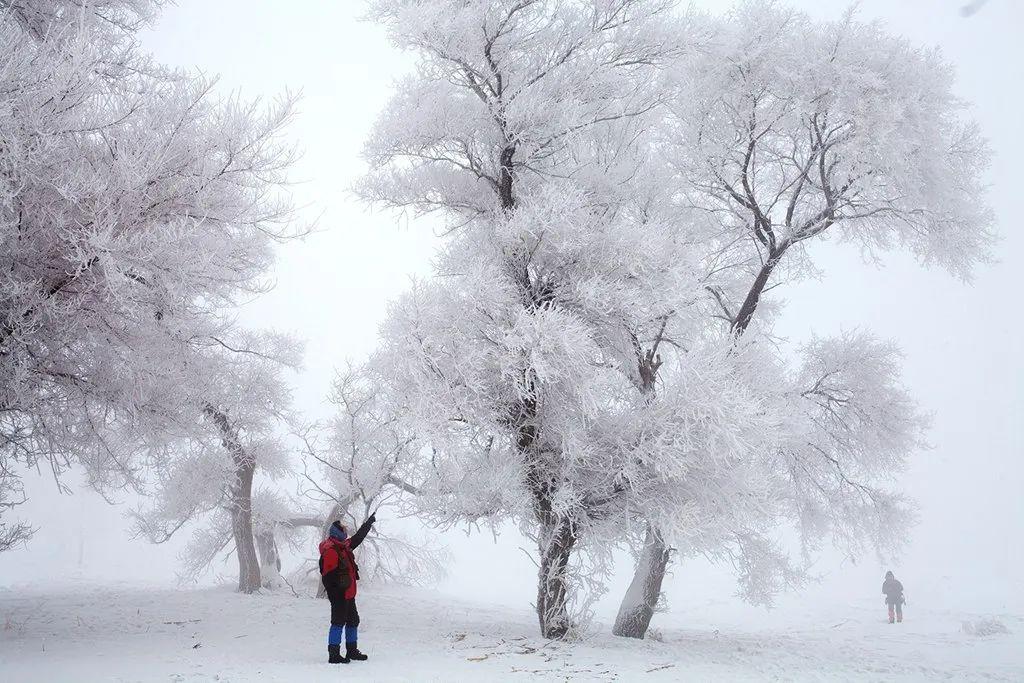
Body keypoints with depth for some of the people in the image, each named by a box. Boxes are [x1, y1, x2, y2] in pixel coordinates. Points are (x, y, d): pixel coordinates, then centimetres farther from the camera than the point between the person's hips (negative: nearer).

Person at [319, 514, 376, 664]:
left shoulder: (343, 546, 13)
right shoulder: (330, 550, -18)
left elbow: (358, 537, 30)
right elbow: (327, 576, -22)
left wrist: (369, 523, 34)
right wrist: (335, 593, -25)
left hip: (348, 594, 10)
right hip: (339, 595, -10)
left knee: (353, 621, 16)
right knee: (338, 622, -7)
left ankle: (352, 651, 27)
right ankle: (334, 655, -4)